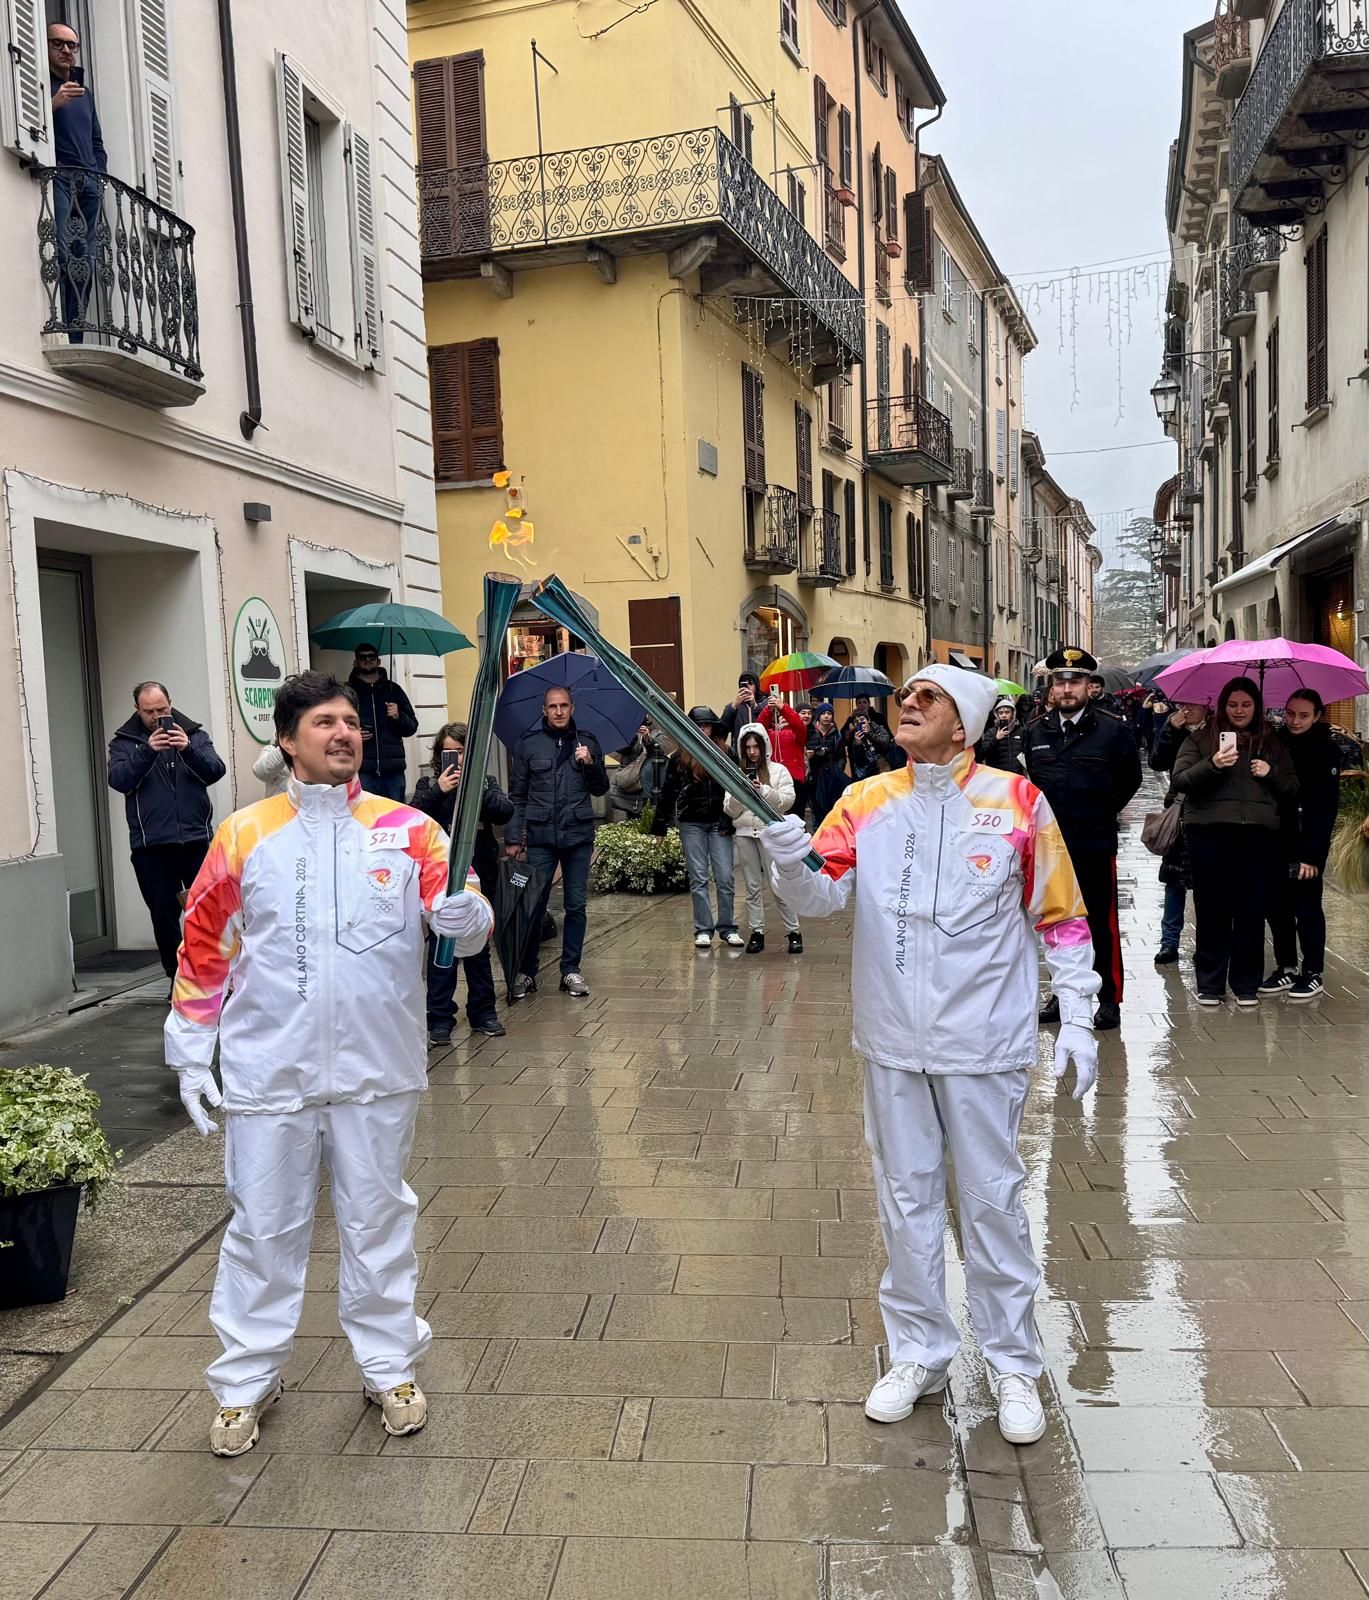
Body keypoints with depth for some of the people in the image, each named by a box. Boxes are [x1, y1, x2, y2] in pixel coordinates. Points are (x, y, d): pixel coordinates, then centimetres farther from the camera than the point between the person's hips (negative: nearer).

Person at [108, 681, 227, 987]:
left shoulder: (194, 734, 8)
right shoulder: (124, 742, 6)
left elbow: (215, 772, -5)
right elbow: (118, 780, -10)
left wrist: (188, 749, -21)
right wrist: (147, 751, -22)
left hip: (197, 839, 0)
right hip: (151, 846, 0)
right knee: (164, 915, 5)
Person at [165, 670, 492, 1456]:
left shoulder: (407, 829, -3)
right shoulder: (245, 834, -1)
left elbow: (458, 915, -8)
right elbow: (204, 947, 5)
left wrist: (466, 917, -33)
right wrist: (191, 1052, 5)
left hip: (378, 1070, 0)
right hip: (268, 1073, 0)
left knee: (378, 1220, 14)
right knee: (264, 1227, 13)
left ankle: (391, 1366, 32)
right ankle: (247, 1382, 31)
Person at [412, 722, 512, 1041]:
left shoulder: (484, 782, 6)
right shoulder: (429, 784, 3)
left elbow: (505, 812, -10)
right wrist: (438, 792, -21)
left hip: (479, 876, 2)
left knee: (479, 947, 12)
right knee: (442, 948, 1)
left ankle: (483, 1013, 22)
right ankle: (440, 1019, 8)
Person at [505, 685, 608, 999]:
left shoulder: (587, 743, 8)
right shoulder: (527, 744, 3)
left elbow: (601, 789, 11)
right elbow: (517, 795, 4)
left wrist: (590, 763, -8)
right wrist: (513, 838, -1)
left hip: (578, 835, 2)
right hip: (540, 837, -2)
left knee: (576, 905, 6)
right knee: (533, 904, -2)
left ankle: (571, 970, 16)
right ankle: (526, 971, 9)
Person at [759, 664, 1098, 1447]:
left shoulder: (1017, 801, -7)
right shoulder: (865, 802, 0)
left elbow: (1062, 920, -1)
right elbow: (824, 895, -9)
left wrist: (1078, 1021, -4)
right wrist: (793, 862, -30)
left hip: (985, 1043, -2)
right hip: (894, 1041, 3)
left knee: (993, 1201, 9)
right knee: (906, 1200, 14)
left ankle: (1015, 1364, 28)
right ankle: (919, 1353, 32)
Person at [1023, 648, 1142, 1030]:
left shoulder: (1111, 730, -4)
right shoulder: (1037, 732, 7)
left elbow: (1131, 779, 7)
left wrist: (1103, 813, 8)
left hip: (1095, 846, -4)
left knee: (1102, 925, 2)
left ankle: (1110, 999, 12)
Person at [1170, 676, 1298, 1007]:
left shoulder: (1271, 744, 16)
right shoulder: (1201, 738, 9)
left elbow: (1292, 790, 17)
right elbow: (1180, 780, -3)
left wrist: (1271, 774, -2)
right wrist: (1212, 765, -19)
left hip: (1259, 834, 2)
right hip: (1210, 834, -2)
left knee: (1253, 911, 3)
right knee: (1212, 910, 3)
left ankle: (1246, 985, 15)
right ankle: (1210, 984, 13)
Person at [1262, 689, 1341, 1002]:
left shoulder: (1325, 749, -8)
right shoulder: (1276, 742, 7)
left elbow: (1326, 804, -13)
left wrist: (1312, 853, -18)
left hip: (1306, 843, -5)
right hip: (1275, 841, 5)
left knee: (1306, 906, 1)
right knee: (1276, 906, 8)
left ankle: (1313, 973, 14)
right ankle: (1286, 968, 21)